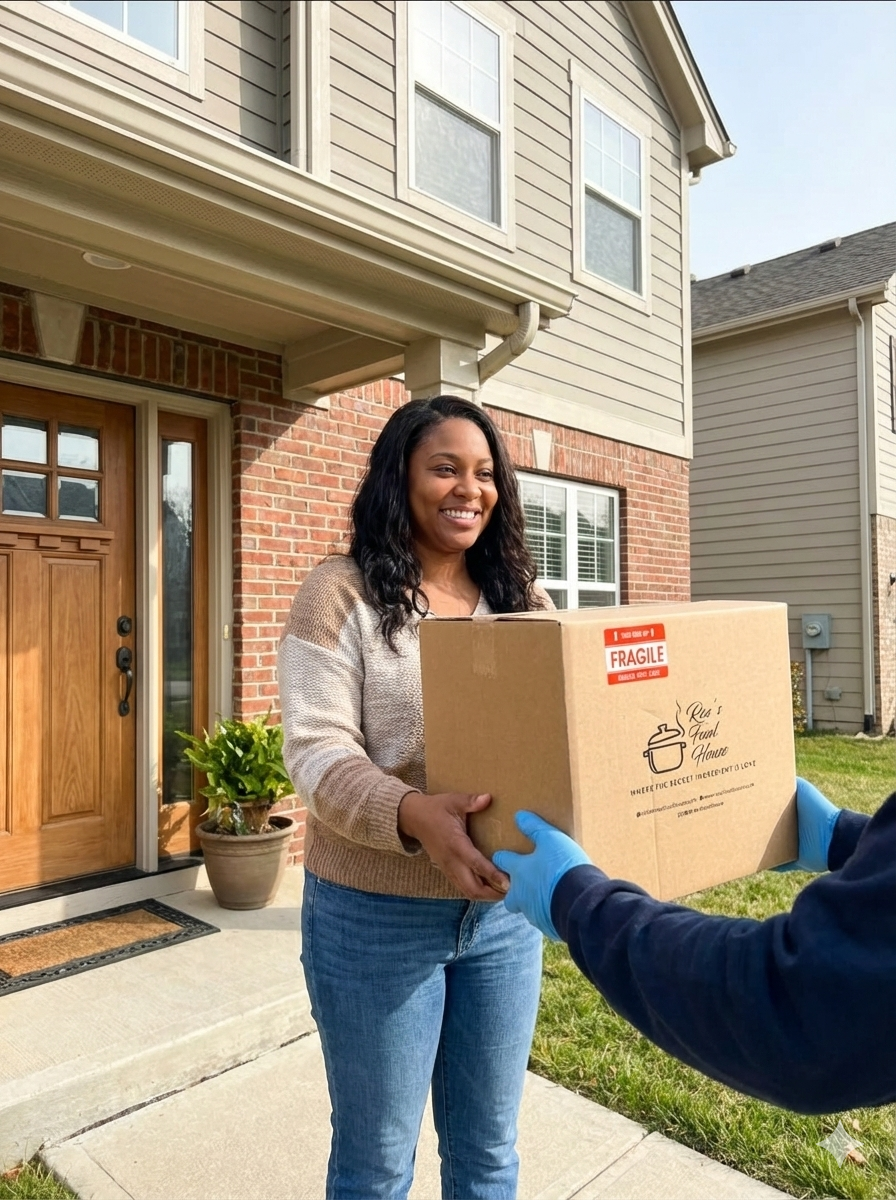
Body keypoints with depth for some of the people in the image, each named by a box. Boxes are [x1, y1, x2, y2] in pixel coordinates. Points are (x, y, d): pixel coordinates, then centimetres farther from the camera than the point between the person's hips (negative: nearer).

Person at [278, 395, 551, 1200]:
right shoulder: (342, 594, -10)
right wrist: (416, 818, -35)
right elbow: (318, 752, -17)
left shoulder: (524, 602, 5)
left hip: (505, 908, 5)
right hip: (377, 916, -4)